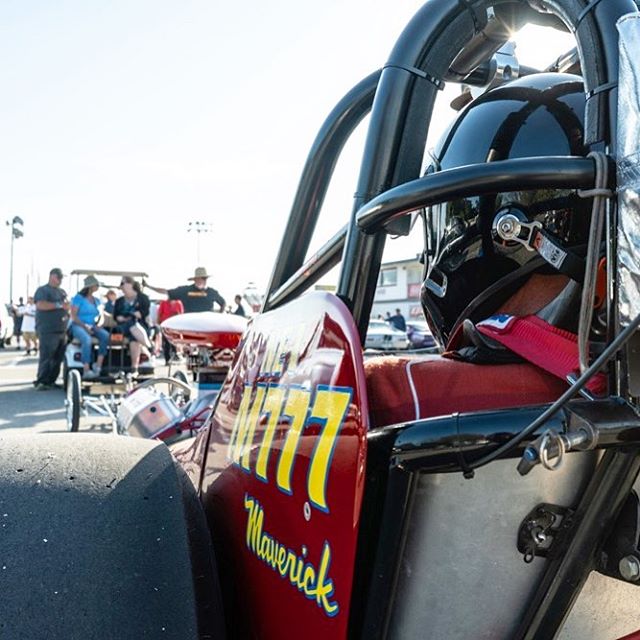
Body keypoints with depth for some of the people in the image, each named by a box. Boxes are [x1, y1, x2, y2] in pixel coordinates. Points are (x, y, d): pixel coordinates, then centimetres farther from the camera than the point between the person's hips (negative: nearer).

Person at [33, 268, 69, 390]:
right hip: (48, 331, -8)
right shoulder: (43, 290, -2)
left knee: (58, 358, 6)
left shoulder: (62, 291, 22)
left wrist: (67, 305, 3)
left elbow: (67, 305, 26)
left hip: (62, 330, 8)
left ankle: (50, 381, 13)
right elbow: (41, 305, -17)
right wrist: (58, 305, -16)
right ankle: (41, 382, -5)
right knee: (46, 357, -10)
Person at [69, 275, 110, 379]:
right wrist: (85, 326, -17)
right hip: (78, 326, -5)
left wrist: (98, 324, -6)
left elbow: (101, 316, 16)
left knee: (106, 335, -27)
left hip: (92, 327, 5)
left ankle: (98, 365, -28)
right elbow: (73, 316, -7)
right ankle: (86, 371, -39)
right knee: (87, 339, -38)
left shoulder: (96, 300, 18)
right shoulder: (78, 298, -1)